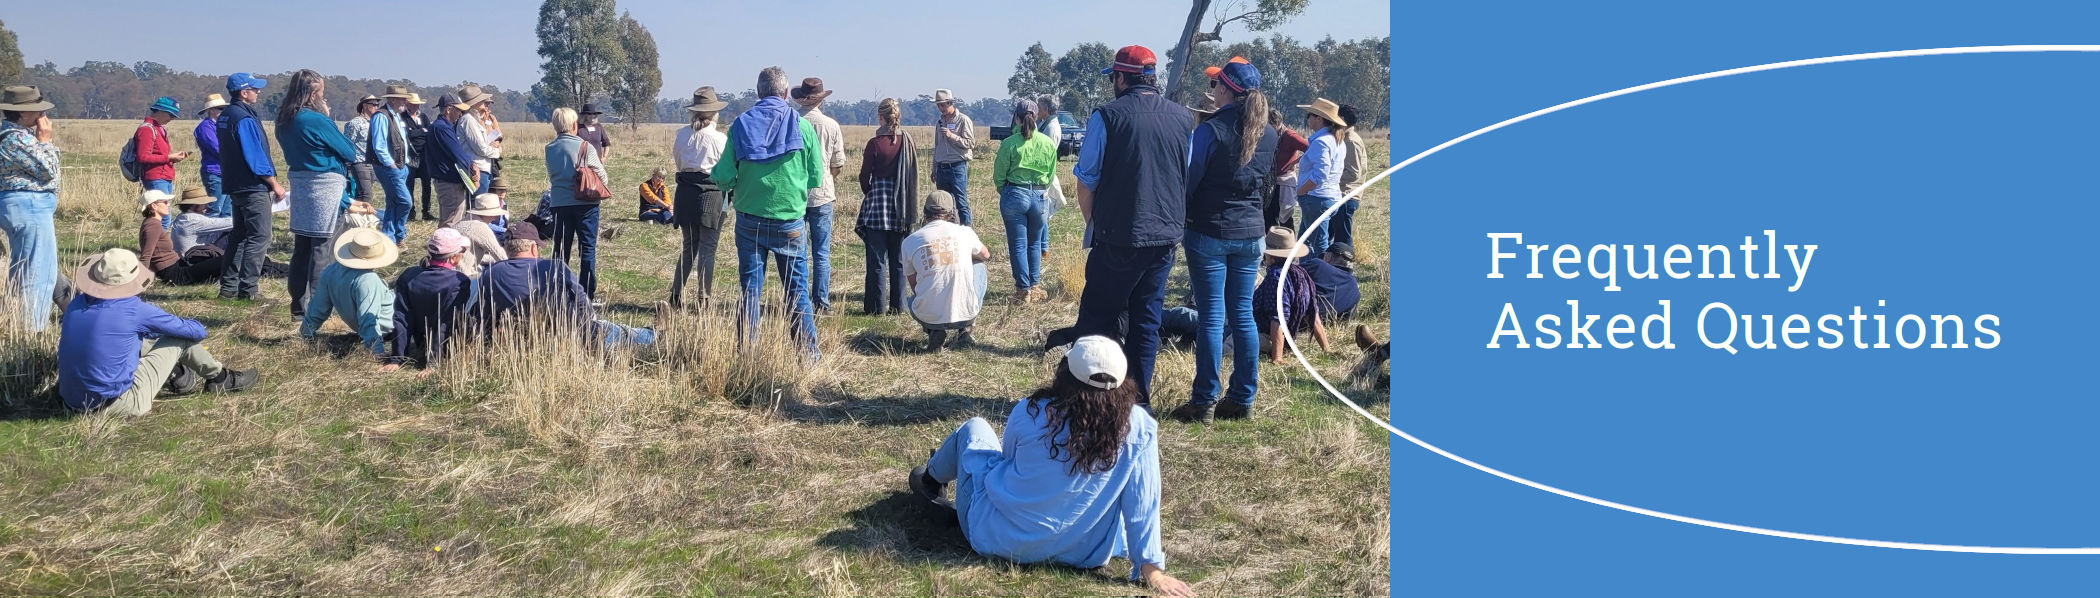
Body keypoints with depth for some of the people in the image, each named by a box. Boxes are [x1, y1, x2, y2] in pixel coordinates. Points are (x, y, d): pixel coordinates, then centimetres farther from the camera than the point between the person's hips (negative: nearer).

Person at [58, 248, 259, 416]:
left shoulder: (76, 304, 2)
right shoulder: (134, 310, -16)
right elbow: (197, 331, -4)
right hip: (116, 404, -7)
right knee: (180, 338, 4)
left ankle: (177, 375, 39)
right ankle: (220, 378, 24)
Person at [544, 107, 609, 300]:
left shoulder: (550, 149, 1)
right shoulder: (586, 147, -9)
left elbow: (551, 175, 11)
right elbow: (602, 177, -4)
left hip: (559, 203, 3)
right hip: (585, 203, -3)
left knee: (561, 248, 9)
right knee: (588, 248, 4)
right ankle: (587, 292, 4)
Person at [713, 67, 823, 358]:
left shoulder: (740, 125, -2)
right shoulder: (802, 126, -4)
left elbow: (724, 178, -5)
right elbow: (816, 177, 0)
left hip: (749, 221, 1)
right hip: (790, 221, -1)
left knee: (750, 290, 8)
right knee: (797, 290, 7)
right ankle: (808, 354, 9)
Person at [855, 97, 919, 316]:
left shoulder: (875, 143, -11)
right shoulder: (908, 141, 0)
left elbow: (865, 176, -4)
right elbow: (912, 173, 6)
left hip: (878, 204, -4)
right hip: (902, 207, 4)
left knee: (877, 259, 2)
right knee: (899, 258, 10)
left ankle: (877, 305, 2)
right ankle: (897, 304, 12)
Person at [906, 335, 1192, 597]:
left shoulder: (1030, 413, -20)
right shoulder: (1139, 427, -20)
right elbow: (1141, 504, -17)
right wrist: (1152, 568, -7)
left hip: (999, 539, -2)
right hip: (1080, 553, 3)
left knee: (974, 429, 21)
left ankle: (933, 480, 49)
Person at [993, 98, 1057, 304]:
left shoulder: (1009, 143, -9)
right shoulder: (1049, 143, 0)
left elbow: (999, 175, -2)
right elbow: (1051, 175, 9)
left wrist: (1003, 192, 16)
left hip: (1014, 195, -3)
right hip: (1040, 197, 3)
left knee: (1018, 245, 5)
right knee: (1035, 243, 17)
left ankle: (1024, 290, 7)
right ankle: (1035, 286, 19)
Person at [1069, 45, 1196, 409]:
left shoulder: (1108, 116, -10)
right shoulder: (1184, 119, 4)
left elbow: (1086, 183, -5)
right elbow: (1192, 180, 13)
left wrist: (1095, 224, 9)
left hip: (1119, 239, -4)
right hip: (1166, 237, 5)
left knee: (1096, 318, 7)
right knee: (1147, 319, 13)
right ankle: (1140, 400, 16)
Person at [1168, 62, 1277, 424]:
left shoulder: (1211, 130, -14)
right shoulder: (1269, 135, 4)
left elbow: (1189, 180, -9)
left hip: (1210, 234, -5)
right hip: (1251, 234, 5)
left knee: (1211, 318, -2)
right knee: (1243, 315, 11)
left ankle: (1204, 402, 2)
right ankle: (1243, 398, 15)